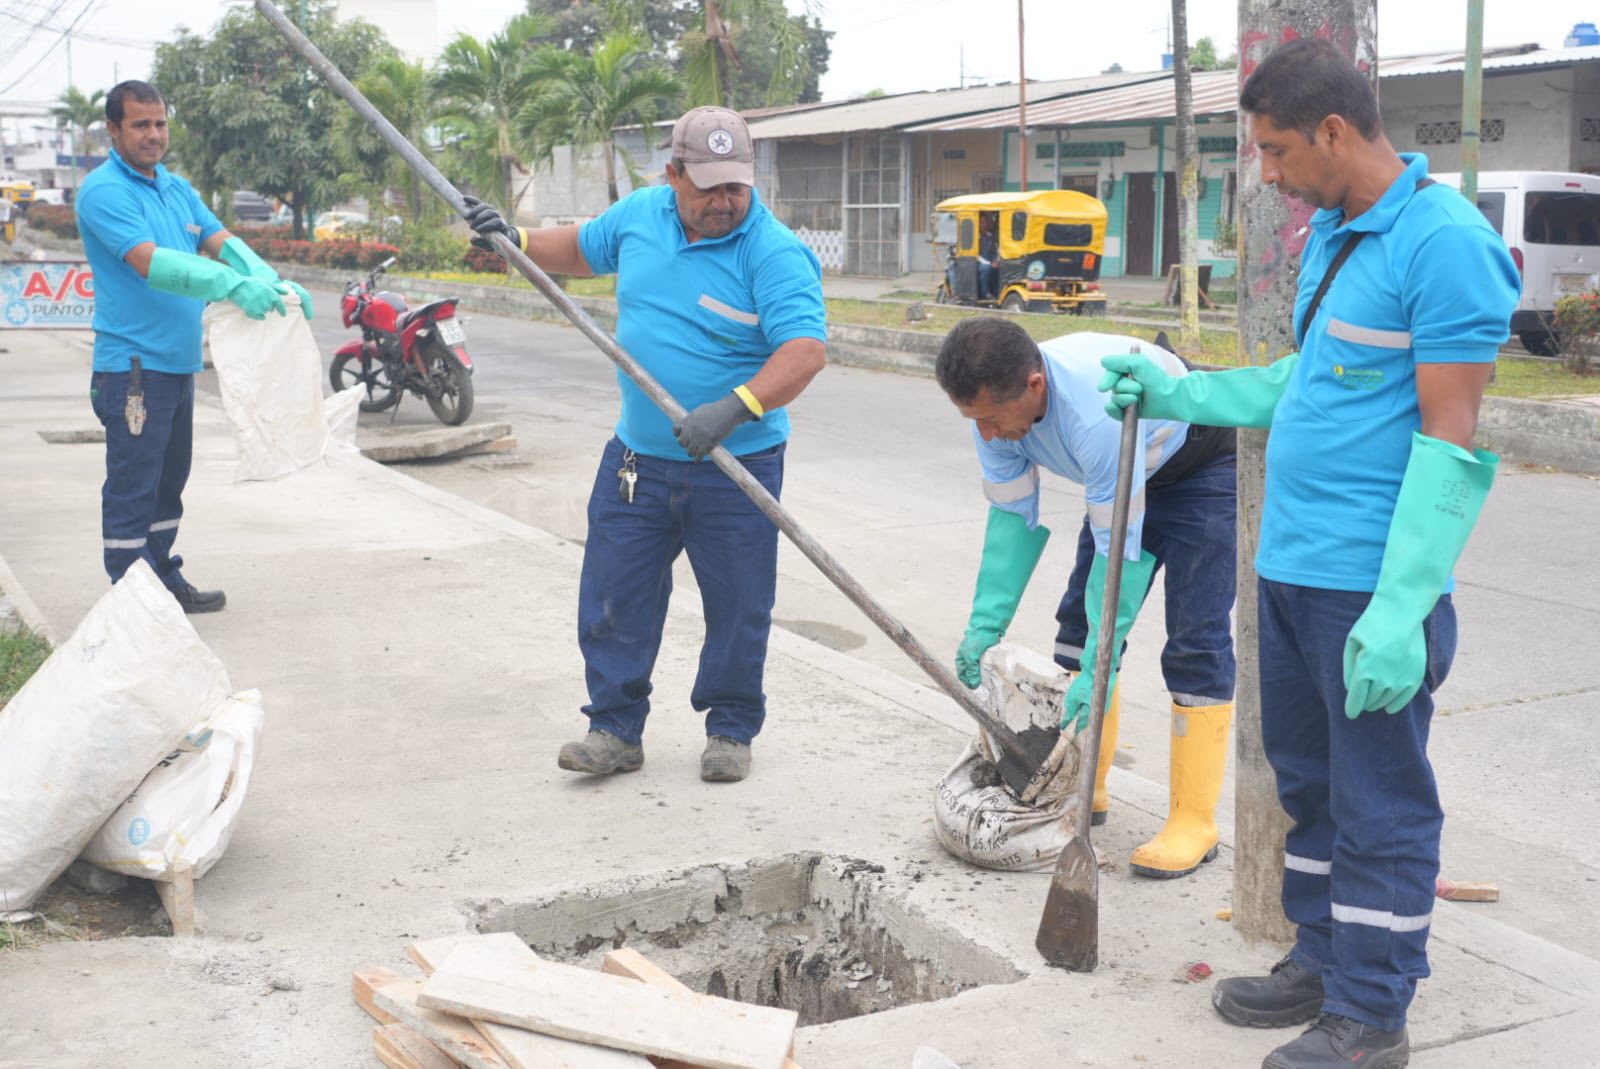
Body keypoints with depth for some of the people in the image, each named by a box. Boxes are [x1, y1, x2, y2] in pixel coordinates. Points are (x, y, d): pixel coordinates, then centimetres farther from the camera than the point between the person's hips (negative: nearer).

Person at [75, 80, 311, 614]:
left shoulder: (176, 188, 14)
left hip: (178, 363, 9)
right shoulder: (103, 190, -12)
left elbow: (223, 243, 6)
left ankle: (164, 580, 28)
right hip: (134, 364, -9)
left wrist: (275, 283, -13)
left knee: (168, 480, 17)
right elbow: (150, 262, -25)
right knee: (132, 488, -4)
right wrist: (233, 286, -34)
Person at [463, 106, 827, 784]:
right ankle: (616, 729, 20)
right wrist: (517, 239, 8)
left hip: (736, 468, -4)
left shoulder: (776, 255, -16)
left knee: (738, 608, 7)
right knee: (613, 600, 7)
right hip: (637, 457, 5)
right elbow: (581, 249, 24)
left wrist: (734, 408, -40)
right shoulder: (639, 214, 3)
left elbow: (805, 350, -27)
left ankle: (731, 732, 25)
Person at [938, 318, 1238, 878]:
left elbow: (1120, 547, -36)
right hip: (1128, 472, 8)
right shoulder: (997, 403, -21)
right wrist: (985, 624, -19)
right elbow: (1013, 515, -12)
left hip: (1205, 468, -8)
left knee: (1195, 643, -13)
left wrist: (1099, 669, -34)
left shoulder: (1098, 412, -43)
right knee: (1083, 619, 5)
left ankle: (1194, 823, -8)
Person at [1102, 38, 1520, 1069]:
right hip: (1293, 563, 9)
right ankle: (1322, 962, 34)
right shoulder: (1332, 232, 13)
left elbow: (1450, 440, -20)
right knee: (1308, 778, 19)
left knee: (1379, 804, 3)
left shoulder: (1445, 242, -16)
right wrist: (1183, 393, 20)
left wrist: (1400, 609, -24)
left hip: (1369, 585, -9)